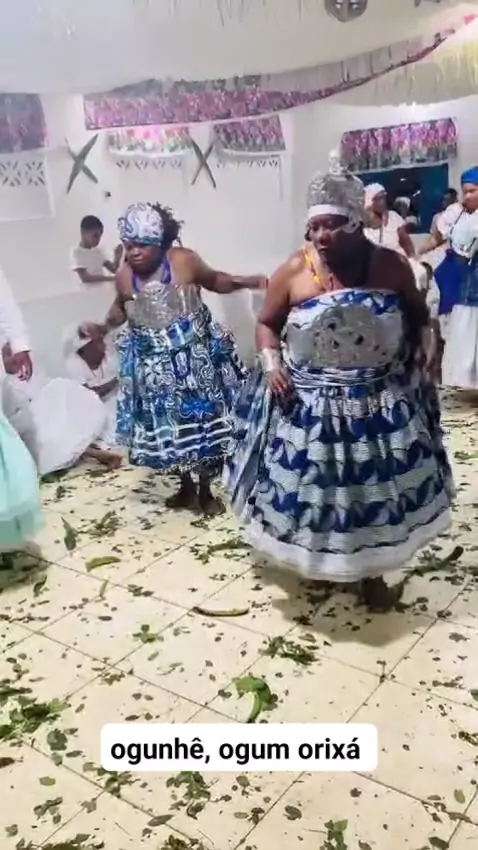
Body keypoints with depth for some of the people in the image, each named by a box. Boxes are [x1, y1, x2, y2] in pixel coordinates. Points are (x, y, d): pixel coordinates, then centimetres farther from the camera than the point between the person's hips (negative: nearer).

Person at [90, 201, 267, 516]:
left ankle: (205, 491, 25)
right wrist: (104, 327, -2)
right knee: (167, 426, 11)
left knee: (202, 419, 7)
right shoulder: (124, 276, -4)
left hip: (194, 356, -2)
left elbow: (215, 280, 5)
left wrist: (245, 282, -8)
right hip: (153, 363, 2)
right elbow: (121, 308, 15)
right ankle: (186, 487, 33)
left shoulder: (184, 260, -11)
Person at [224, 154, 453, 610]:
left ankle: (371, 573, 34)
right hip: (309, 402, -1)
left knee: (377, 486, 12)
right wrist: (272, 364, -13)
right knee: (313, 485, 9)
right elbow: (266, 324, 3)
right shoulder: (294, 270, -9)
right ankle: (318, 563, 37)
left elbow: (419, 315, 12)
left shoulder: (390, 265, -5)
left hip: (381, 401, 2)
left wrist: (424, 351, -5)